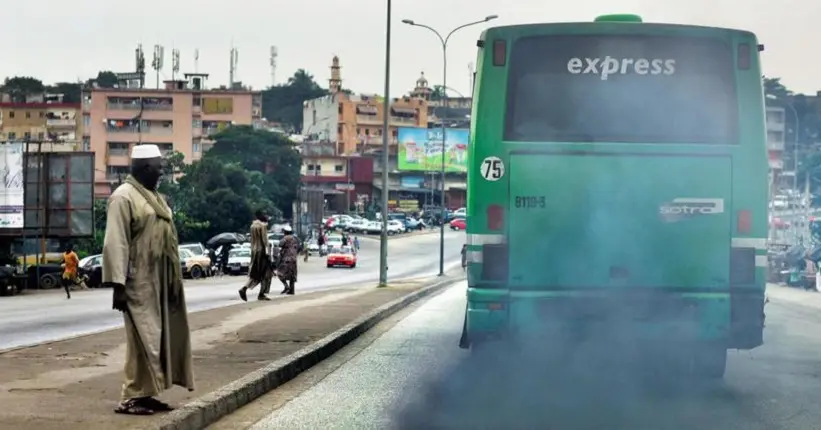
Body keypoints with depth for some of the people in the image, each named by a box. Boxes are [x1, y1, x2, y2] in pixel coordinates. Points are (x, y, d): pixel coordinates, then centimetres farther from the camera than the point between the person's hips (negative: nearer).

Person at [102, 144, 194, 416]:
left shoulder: (152, 196, 16)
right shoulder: (123, 197, -12)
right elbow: (115, 243, -17)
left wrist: (172, 281, 18)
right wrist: (118, 284, -22)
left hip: (159, 282, 9)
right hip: (139, 283, -9)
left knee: (158, 337, 10)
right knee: (142, 339, -7)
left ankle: (145, 394, 16)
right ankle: (131, 398, -1)